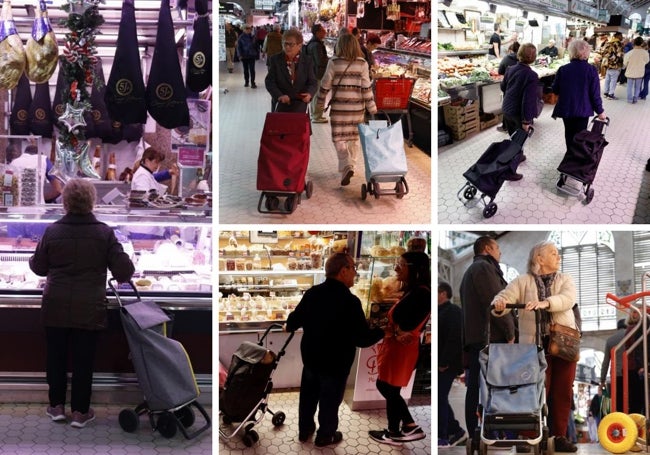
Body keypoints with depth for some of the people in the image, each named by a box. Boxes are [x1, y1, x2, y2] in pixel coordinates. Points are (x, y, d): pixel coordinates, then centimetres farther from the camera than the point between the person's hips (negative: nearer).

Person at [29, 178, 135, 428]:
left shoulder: (52, 231, -5)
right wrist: (122, 275, 15)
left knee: (55, 356, 15)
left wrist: (32, 259, 28)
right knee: (83, 360, 8)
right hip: (89, 309, -1)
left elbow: (39, 267, 6)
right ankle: (80, 411, 14)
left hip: (56, 306, 1)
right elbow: (124, 270, -8)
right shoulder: (104, 233, -8)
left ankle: (57, 406, 24)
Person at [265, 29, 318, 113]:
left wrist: (309, 94, -21)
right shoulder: (275, 59, 1)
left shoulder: (307, 61, 3)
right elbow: (269, 81, -3)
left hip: (299, 106, 0)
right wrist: (279, 95, -21)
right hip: (280, 105, 0)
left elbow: (313, 82, 2)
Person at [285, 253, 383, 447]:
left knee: (308, 395, 23)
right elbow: (362, 339, -25)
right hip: (335, 363, -6)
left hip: (310, 357, 6)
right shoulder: (350, 301, -27)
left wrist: (289, 327, 28)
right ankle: (325, 436, 31)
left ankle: (304, 430, 40)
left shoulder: (312, 293, -8)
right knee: (330, 400, 14)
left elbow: (296, 317, 5)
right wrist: (382, 331, -8)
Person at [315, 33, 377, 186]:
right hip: (357, 107, 2)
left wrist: (320, 102, 13)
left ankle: (347, 166, -17)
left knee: (339, 139, 3)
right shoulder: (362, 64, -3)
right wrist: (372, 107, 5)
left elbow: (325, 84, -1)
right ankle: (350, 166, 26)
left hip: (338, 107, -2)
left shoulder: (334, 63, -6)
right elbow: (366, 87, -3)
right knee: (355, 138, 17)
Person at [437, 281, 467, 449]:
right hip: (438, 364, 9)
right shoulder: (440, 312, 16)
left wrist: (444, 363, -23)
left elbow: (453, 340, -21)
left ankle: (442, 438, 1)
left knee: (440, 399, -5)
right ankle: (456, 431, 22)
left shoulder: (453, 311, -13)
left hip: (446, 366, -9)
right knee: (440, 398, 13)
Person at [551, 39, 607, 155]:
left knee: (569, 134, 19)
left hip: (566, 109, 2)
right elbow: (595, 94, -12)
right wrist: (600, 111, 0)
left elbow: (555, 90, -1)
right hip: (583, 110, -2)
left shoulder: (563, 69, -9)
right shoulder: (591, 70, -14)